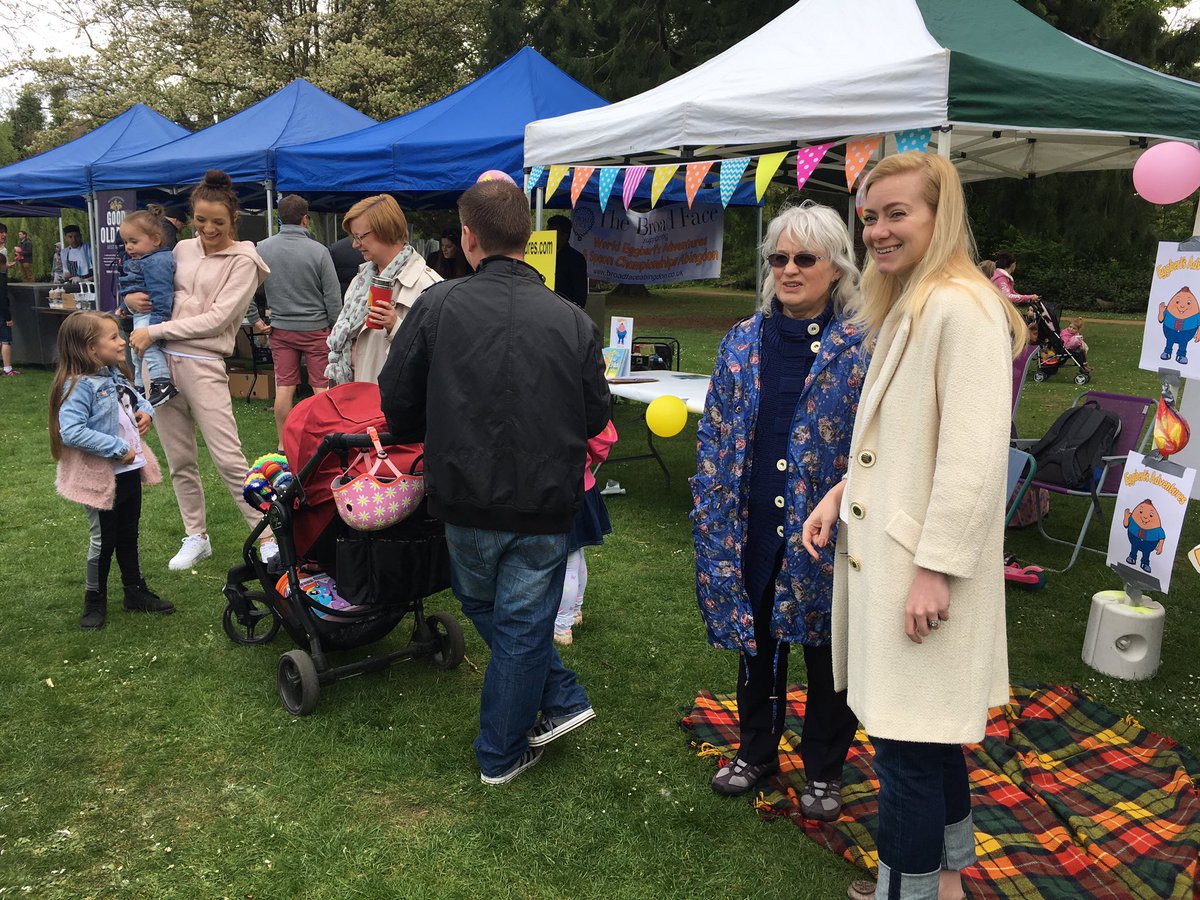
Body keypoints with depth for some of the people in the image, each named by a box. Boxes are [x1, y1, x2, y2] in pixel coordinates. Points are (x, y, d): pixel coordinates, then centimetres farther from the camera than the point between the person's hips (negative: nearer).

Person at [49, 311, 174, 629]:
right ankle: (95, 600, 26)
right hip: (101, 476, -8)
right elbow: (71, 431, -30)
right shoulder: (78, 386, -22)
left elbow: (134, 396, 24)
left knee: (129, 535, 19)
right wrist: (117, 448, -26)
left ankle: (136, 591, 33)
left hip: (129, 470, 8)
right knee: (104, 540, 7)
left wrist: (145, 410, 2)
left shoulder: (114, 375, 4)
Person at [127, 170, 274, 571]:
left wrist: (155, 332, -12)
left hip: (203, 365, -6)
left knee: (229, 460, -8)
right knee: (180, 460, 11)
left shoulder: (243, 261, -4)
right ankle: (196, 537, 25)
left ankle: (269, 538, 1)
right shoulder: (183, 249, 13)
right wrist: (132, 298, 1)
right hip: (163, 360, 6)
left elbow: (216, 319, -12)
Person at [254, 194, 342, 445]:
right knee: (322, 388, 3)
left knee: (284, 387, 7)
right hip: (315, 328, -3)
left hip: (280, 328, 3)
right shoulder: (318, 251, -11)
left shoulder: (262, 248, -2)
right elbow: (332, 297, -7)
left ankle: (284, 445, 14)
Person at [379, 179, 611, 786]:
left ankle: (559, 698, 29)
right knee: (522, 626, 14)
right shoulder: (572, 321, -9)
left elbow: (396, 402, -3)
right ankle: (501, 753, 28)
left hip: (464, 499, 0)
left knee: (483, 606, 26)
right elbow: (596, 417, 0)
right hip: (545, 507, 0)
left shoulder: (437, 306, -10)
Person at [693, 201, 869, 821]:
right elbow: (715, 432, 6)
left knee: (827, 653, 13)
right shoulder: (744, 342, 4)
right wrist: (710, 514, 1)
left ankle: (824, 769, 35)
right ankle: (756, 749, 41)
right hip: (751, 529, 3)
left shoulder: (863, 347, -7)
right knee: (755, 642, 18)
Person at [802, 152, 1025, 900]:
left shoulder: (962, 307, -16)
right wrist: (841, 492, 7)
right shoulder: (907, 306, 15)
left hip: (922, 564, -10)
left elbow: (976, 454, -22)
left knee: (906, 739, 1)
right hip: (886, 551, 10)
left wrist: (937, 569, -22)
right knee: (928, 733, 21)